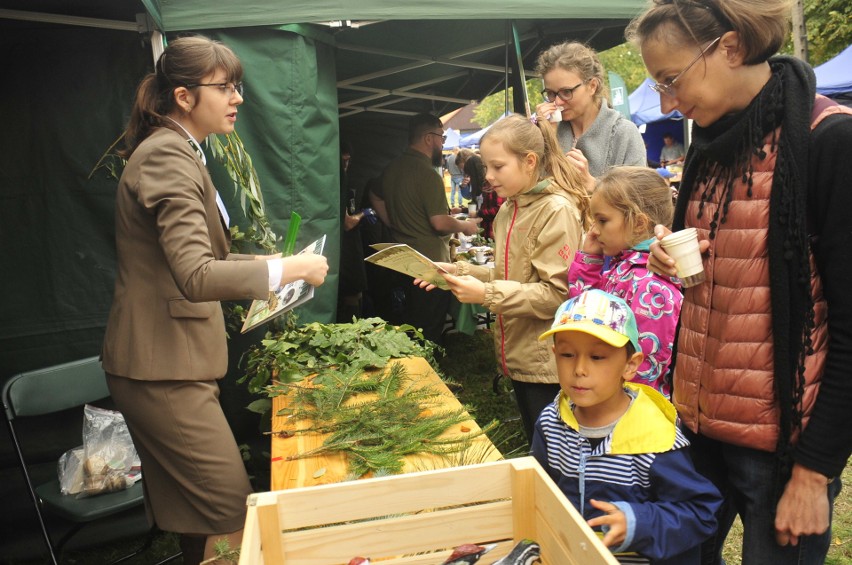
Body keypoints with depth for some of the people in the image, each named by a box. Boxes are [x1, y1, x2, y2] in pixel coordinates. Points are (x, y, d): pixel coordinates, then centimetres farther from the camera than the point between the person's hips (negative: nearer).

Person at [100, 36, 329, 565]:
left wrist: (266, 264, 12)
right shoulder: (168, 154, -18)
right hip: (163, 367, -10)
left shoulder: (177, 151, 15)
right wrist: (288, 268, -23)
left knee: (200, 512, 20)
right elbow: (196, 277, -29)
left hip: (173, 357, 10)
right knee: (234, 514, -4)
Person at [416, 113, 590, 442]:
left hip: (548, 364, -8)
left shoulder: (557, 210, -17)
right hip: (519, 357, 8)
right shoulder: (509, 208, 10)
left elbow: (558, 293, -21)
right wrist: (460, 272, 0)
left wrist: (487, 294, -25)